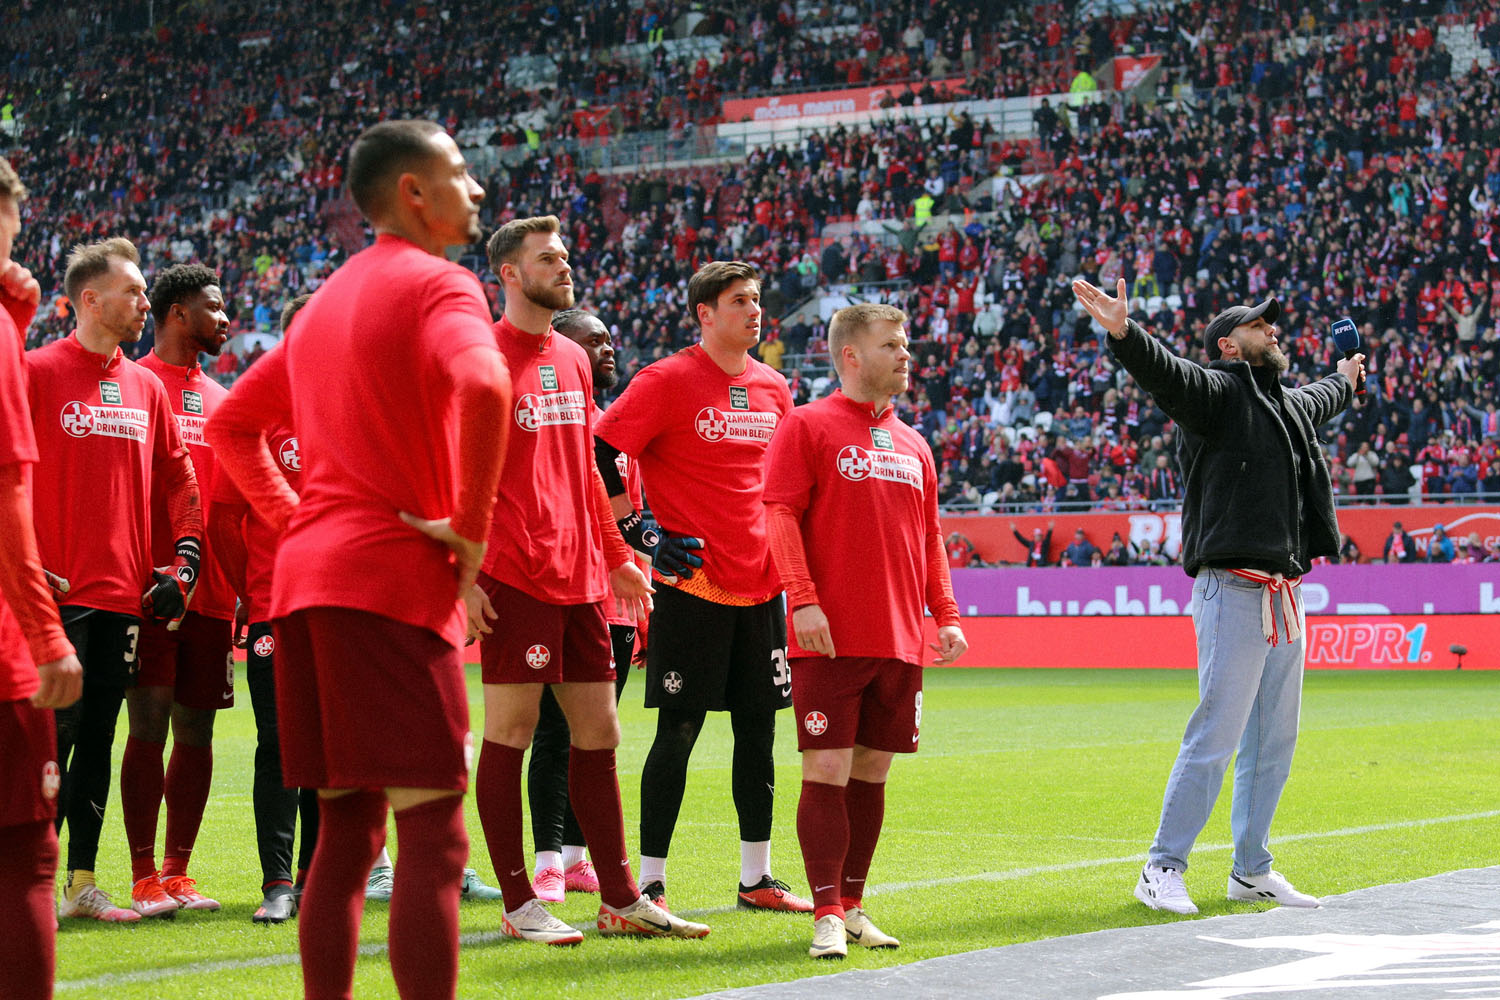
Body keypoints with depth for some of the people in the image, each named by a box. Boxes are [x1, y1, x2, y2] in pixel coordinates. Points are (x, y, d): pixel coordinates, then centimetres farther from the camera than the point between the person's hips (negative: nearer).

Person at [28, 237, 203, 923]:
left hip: (125, 595, 6)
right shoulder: (36, 373, -5)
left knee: (98, 740, 10)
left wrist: (183, 559, 7)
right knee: (54, 734, -7)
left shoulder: (145, 386, 14)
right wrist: (26, 568, -13)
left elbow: (177, 478, 18)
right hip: (59, 594, -6)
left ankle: (83, 881, 15)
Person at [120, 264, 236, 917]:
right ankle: (145, 880, -3)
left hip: (211, 589, 6)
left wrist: (240, 580, 16)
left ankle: (177, 872, 11)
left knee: (196, 728, 5)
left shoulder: (221, 399, 19)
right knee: (149, 724, -7)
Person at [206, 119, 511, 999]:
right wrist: (471, 527, -17)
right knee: (432, 836, -9)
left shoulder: (328, 300, 22)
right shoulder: (440, 285, -5)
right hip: (397, 577, -8)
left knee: (347, 833, 11)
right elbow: (481, 385, -26)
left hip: (305, 577, 8)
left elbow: (232, 423, 28)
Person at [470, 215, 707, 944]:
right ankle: (518, 905, 4)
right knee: (509, 733, -2)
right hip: (515, 579, -8)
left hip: (580, 578, 8)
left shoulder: (573, 360, 16)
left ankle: (620, 901, 15)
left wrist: (615, 555, 21)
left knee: (598, 733, 9)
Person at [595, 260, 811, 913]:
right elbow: (597, 455, -10)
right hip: (693, 583, -6)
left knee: (759, 730, 10)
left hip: (761, 584, 6)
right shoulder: (668, 381, -8)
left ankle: (756, 879, 19)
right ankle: (650, 884, 1)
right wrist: (639, 532, -13)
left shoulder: (773, 388, 12)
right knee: (678, 731, -4)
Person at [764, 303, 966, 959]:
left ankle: (853, 906, 17)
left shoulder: (913, 446, 18)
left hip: (899, 641, 6)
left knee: (871, 772, 8)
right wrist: (802, 598, -20)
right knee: (826, 771, -8)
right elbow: (780, 516, -9)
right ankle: (827, 916, -6)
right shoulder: (807, 427, -1)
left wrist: (945, 615, 11)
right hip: (829, 637, -6)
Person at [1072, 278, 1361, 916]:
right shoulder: (1217, 393, -4)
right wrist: (1123, 334, -44)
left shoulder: (1288, 406, 21)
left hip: (1285, 600, 9)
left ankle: (1252, 870, 22)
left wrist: (1344, 384, 66)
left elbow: (1318, 403, 46)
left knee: (1274, 743, 13)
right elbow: (1167, 375, -25)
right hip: (1234, 593, -9)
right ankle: (1163, 869, -5)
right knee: (1215, 736, -11)